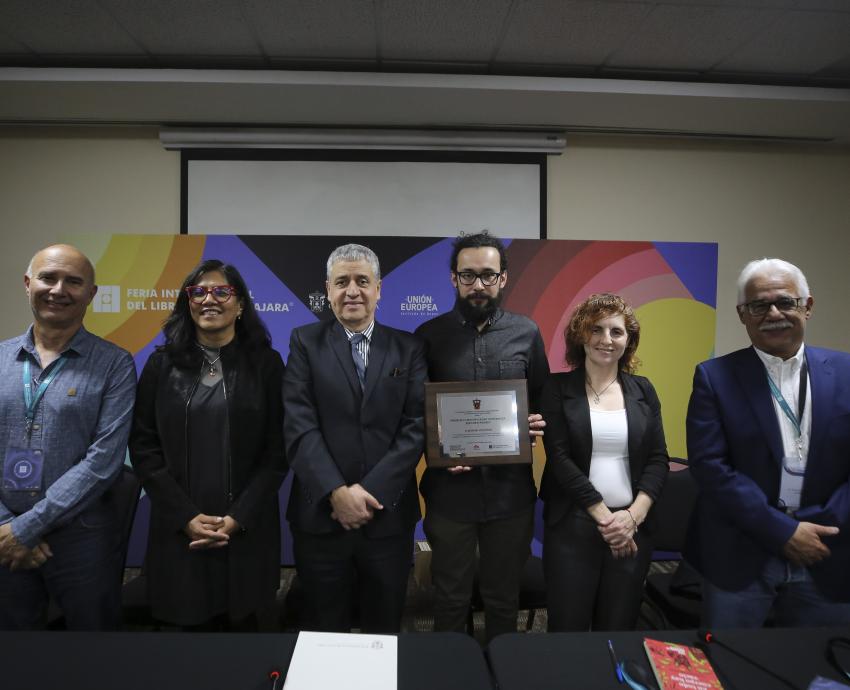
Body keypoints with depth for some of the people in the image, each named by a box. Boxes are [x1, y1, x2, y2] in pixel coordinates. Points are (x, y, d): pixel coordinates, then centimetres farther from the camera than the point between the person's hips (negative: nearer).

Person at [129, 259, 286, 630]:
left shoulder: (266, 363, -1)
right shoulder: (162, 363, 4)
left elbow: (277, 450, -3)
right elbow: (143, 447, 0)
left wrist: (237, 519, -11)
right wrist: (186, 517, -9)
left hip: (248, 530, -1)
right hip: (179, 530, 1)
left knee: (249, 625, 10)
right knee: (193, 624, 11)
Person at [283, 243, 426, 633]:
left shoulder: (407, 348, 4)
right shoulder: (305, 342, 1)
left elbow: (416, 428, -4)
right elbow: (299, 427, -8)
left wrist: (370, 492, -13)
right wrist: (337, 493, -16)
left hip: (389, 516, 1)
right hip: (321, 515, -1)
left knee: (384, 631, 17)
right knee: (323, 633, 16)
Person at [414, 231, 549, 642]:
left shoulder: (526, 333, 1)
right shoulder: (430, 335, -2)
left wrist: (537, 423, -13)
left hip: (511, 489, 1)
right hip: (450, 489, -1)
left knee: (504, 598, 18)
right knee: (450, 600, 15)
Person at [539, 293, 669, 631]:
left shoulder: (642, 390, 7)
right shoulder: (557, 388, -2)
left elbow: (658, 460, 4)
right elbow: (559, 459, -9)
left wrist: (633, 516, -9)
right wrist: (604, 516, -12)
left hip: (633, 527, 3)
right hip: (572, 525, -2)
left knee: (618, 629, 13)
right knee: (567, 630, 6)